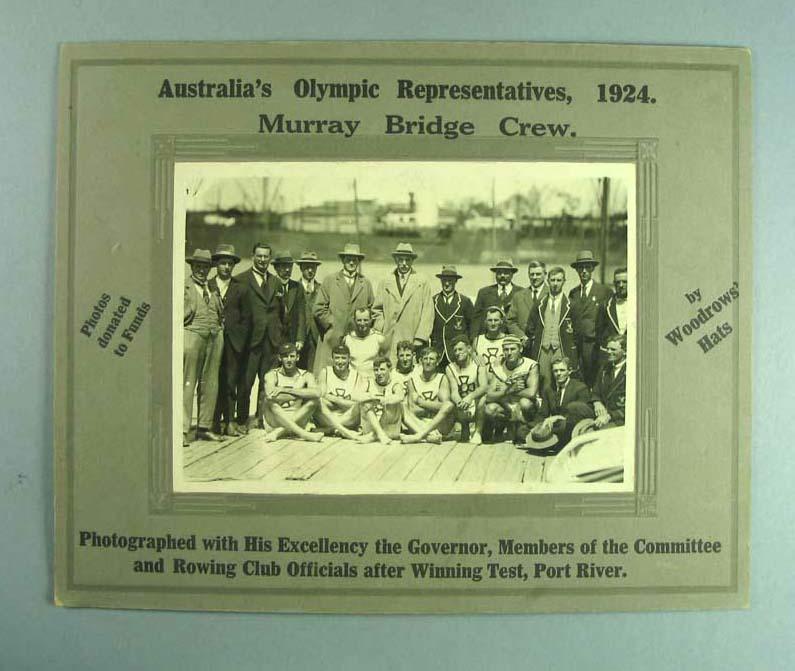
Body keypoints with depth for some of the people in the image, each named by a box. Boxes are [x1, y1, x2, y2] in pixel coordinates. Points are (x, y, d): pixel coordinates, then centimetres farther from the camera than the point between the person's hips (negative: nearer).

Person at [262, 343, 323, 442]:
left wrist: (284, 390, -19)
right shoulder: (272, 375, 2)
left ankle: (278, 432, -29)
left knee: (313, 399, -22)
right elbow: (270, 395, -21)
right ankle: (303, 433, -37)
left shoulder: (306, 376, 6)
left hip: (298, 418, 1)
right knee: (269, 401, -29)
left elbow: (316, 393, -18)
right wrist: (301, 394, -16)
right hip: (277, 419, -1)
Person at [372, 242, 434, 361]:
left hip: (413, 341, -1)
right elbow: (377, 310, 14)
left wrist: (420, 338, -7)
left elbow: (428, 313, 1)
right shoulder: (384, 283, 13)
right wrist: (380, 335, 1)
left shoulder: (423, 282, 7)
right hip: (389, 341, 1)